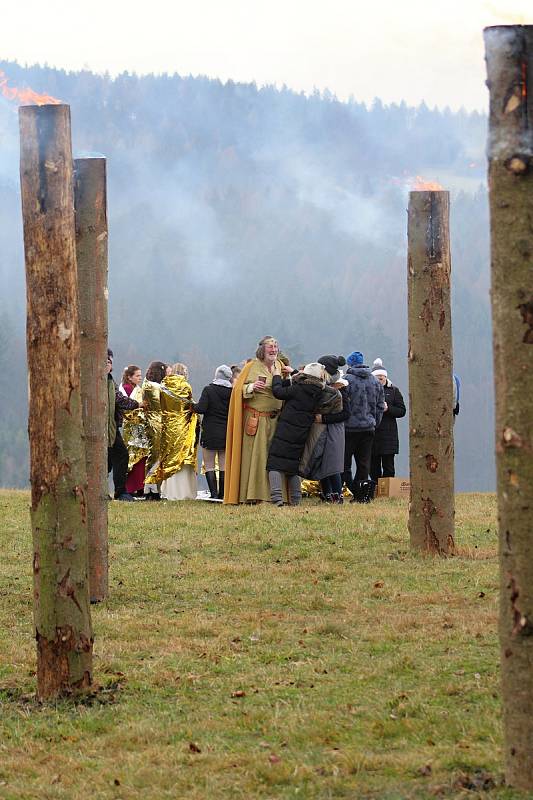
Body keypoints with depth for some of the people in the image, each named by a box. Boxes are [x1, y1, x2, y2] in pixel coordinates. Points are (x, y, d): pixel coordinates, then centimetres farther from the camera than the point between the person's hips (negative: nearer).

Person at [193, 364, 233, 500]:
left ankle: (214, 493, -7)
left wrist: (192, 405, 3)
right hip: (227, 433, 3)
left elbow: (201, 408, -17)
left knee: (209, 465, 3)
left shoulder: (208, 390, -10)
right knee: (224, 465, 10)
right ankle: (222, 494, 8)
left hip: (210, 433, -3)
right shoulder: (232, 392, -2)